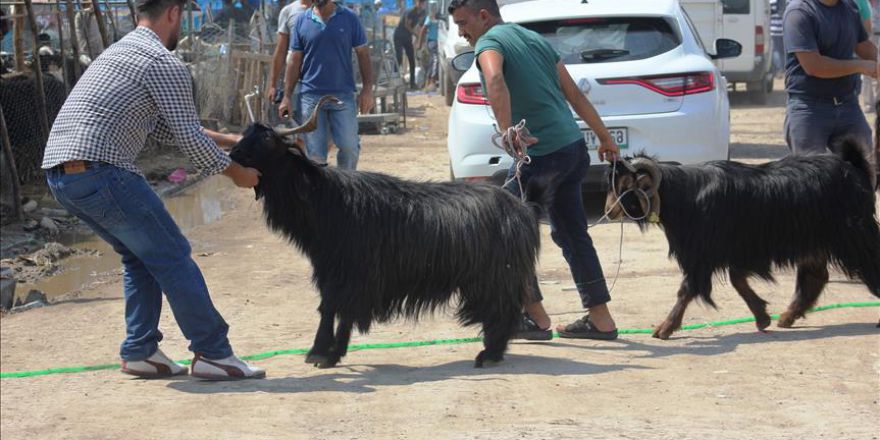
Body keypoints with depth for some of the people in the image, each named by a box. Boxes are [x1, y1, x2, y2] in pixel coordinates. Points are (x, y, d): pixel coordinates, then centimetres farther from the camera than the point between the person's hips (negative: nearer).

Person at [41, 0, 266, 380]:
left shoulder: (120, 52, 24)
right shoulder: (164, 63, -6)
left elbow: (167, 127, 30)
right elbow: (190, 139, -5)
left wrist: (226, 139, 32)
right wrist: (234, 171, 10)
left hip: (59, 175, 9)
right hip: (101, 172, -9)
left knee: (140, 257, 20)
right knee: (172, 257, 0)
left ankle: (140, 352, 17)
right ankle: (213, 354, 2)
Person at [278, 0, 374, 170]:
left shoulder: (349, 18, 2)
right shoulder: (302, 21, 5)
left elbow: (363, 54, 4)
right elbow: (295, 60, 8)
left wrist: (367, 89, -5)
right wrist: (287, 96, 3)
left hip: (343, 94, -1)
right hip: (311, 96, 1)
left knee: (349, 146, -7)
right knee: (315, 153, 1)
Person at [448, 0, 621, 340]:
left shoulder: (489, 42, -6)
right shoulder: (534, 39, 18)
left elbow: (494, 80, -30)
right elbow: (575, 95, 20)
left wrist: (507, 131, -38)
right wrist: (605, 138, 24)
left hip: (542, 155, -8)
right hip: (574, 147, 9)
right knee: (571, 233, 16)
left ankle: (536, 317, 5)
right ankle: (600, 318, 18)